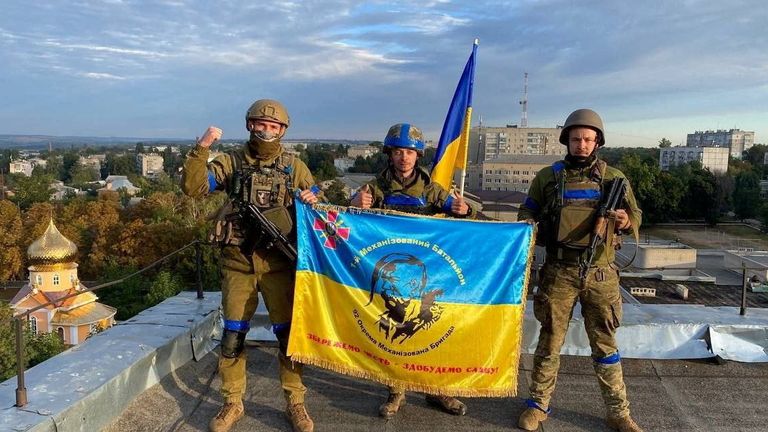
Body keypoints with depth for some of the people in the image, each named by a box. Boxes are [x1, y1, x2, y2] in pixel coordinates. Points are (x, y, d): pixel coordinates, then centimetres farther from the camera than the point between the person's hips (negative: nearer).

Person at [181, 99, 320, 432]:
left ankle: (295, 403, 21)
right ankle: (232, 404, 25)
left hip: (278, 262, 0)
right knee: (232, 336, 7)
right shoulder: (231, 163, 3)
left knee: (288, 332, 4)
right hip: (238, 261, 0)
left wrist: (313, 202, -12)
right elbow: (192, 187, -8)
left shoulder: (294, 167, 5)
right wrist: (201, 149, -18)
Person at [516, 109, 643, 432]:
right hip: (558, 272, 0)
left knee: (605, 344, 10)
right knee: (550, 341, 9)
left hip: (600, 273, 1)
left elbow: (636, 216, 9)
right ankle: (538, 404, 24)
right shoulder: (547, 177, 4)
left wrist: (626, 221, -14)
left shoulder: (614, 178, 5)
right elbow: (527, 213, 13)